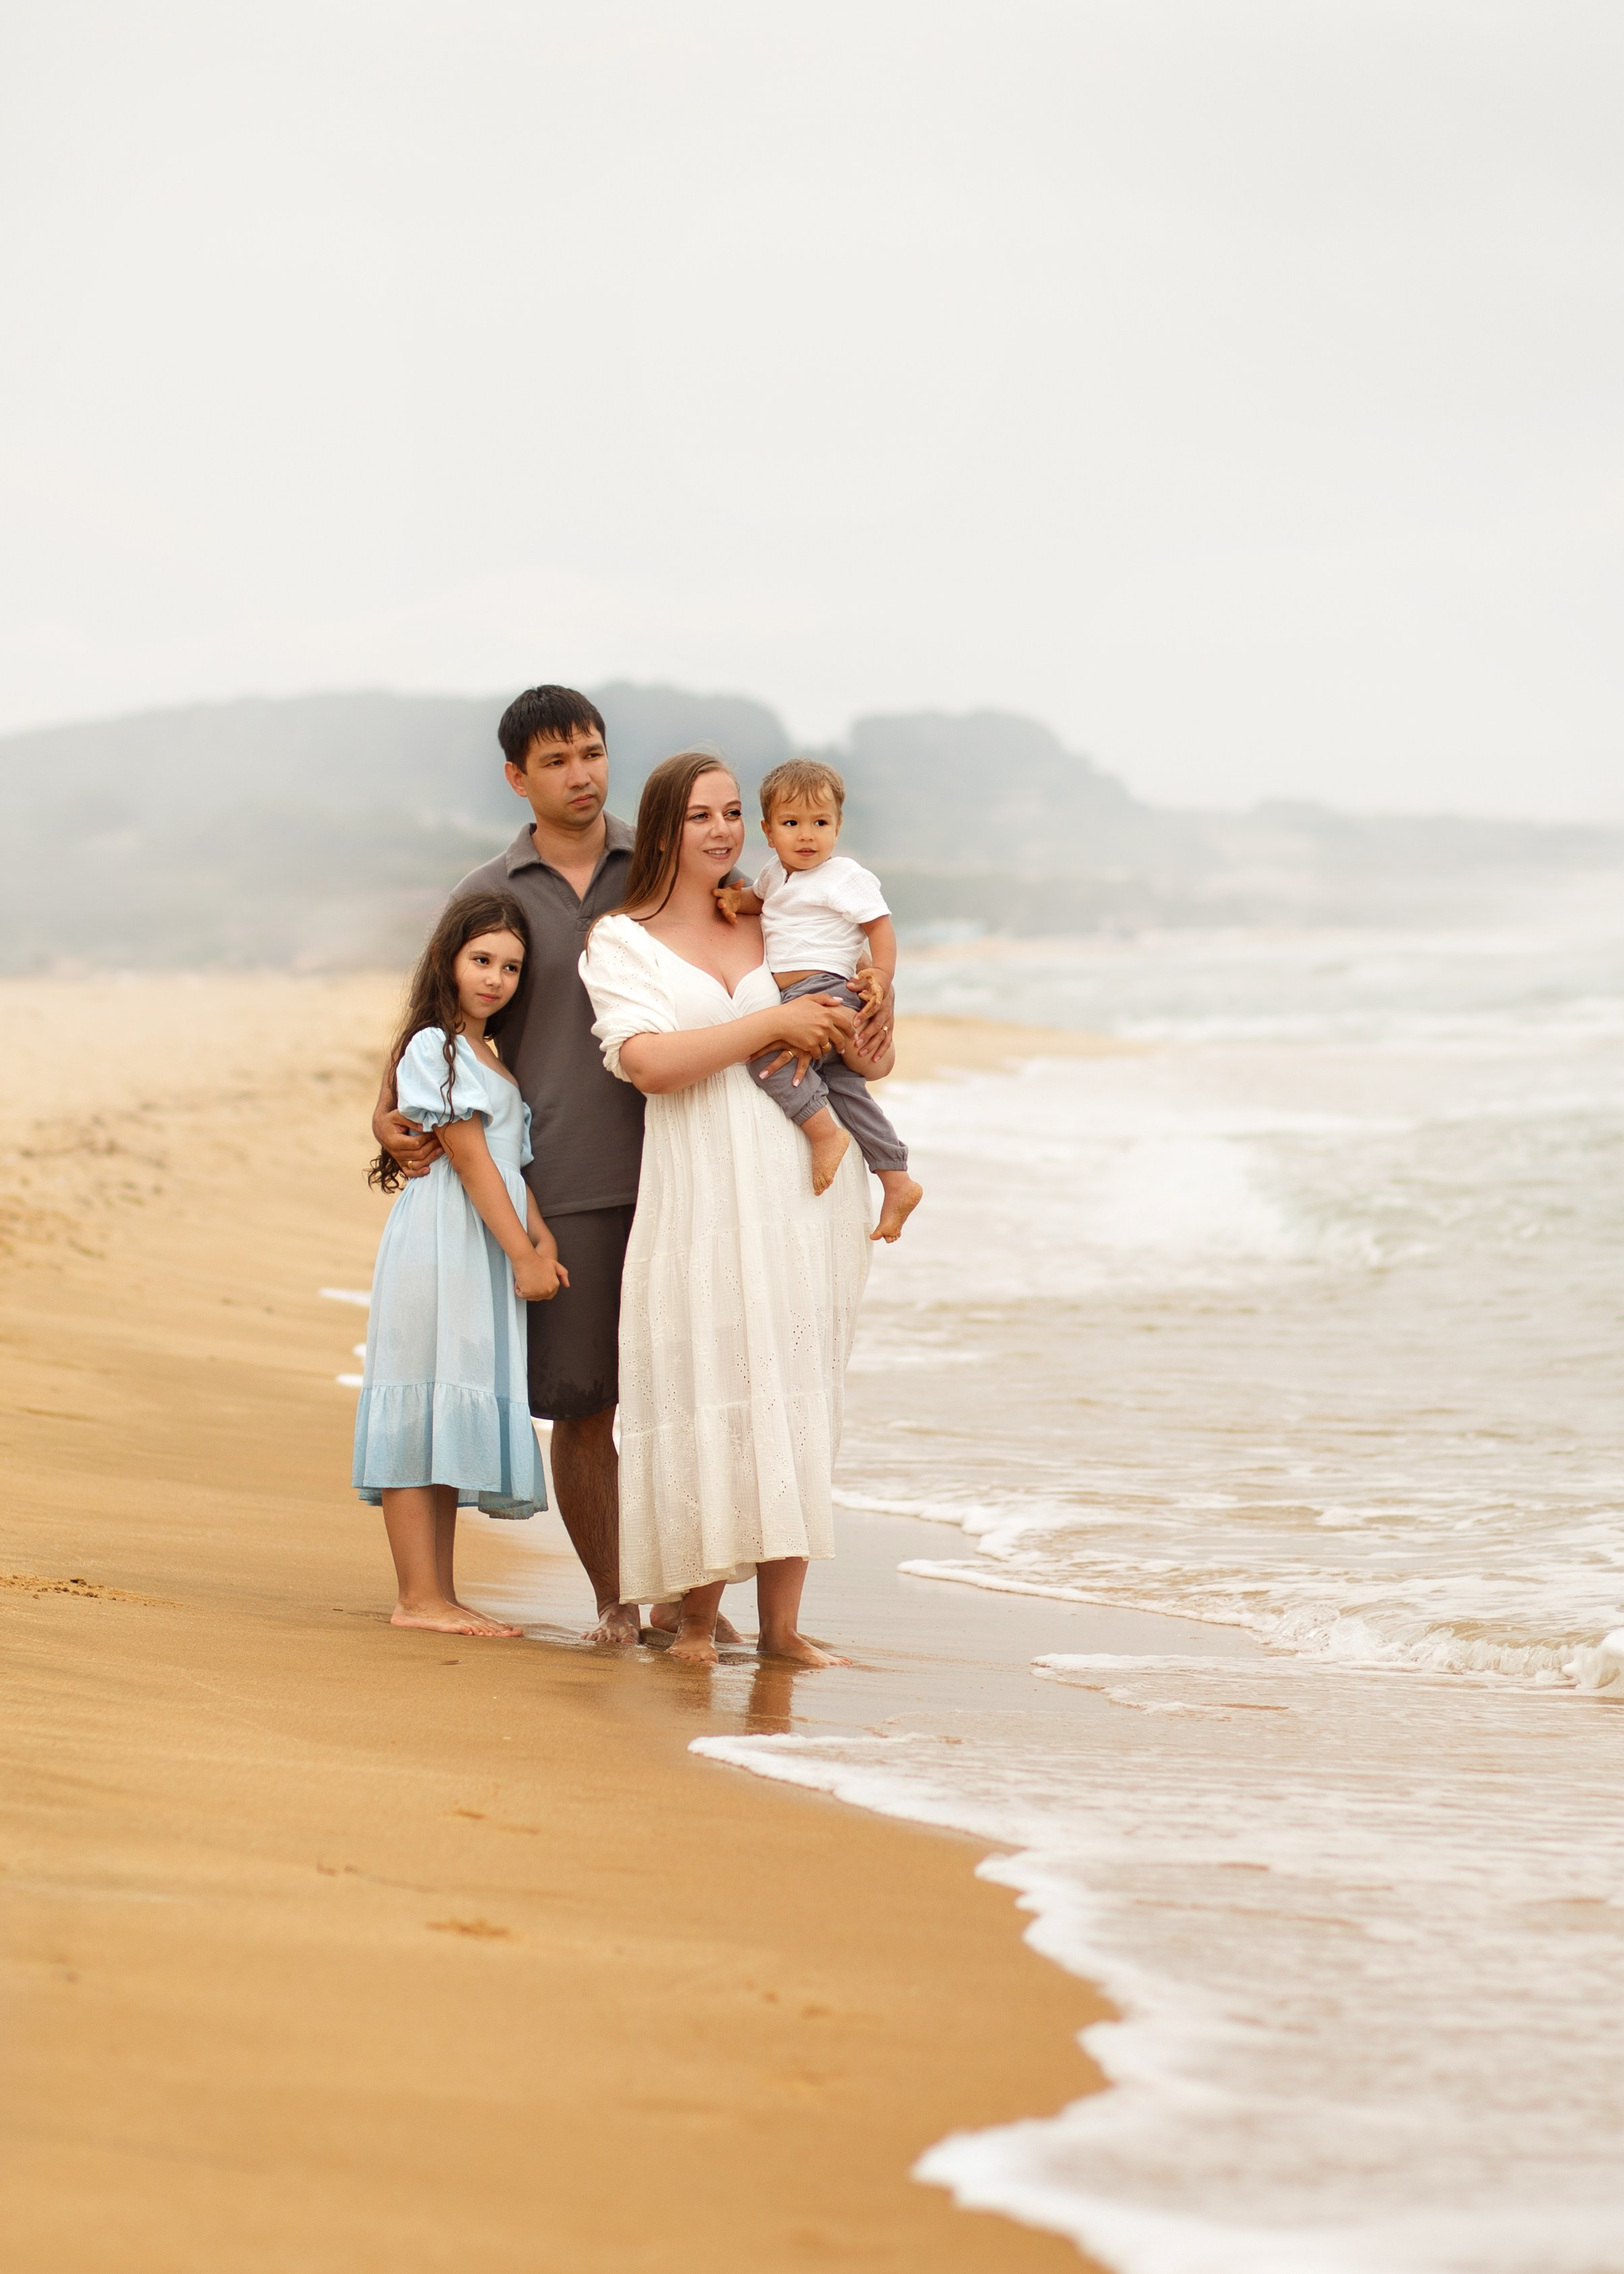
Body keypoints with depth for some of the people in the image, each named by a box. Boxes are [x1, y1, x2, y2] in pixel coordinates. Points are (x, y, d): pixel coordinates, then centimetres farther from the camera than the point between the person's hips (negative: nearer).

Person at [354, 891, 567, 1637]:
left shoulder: (491, 1059, 19)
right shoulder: (435, 1048, -8)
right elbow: (470, 1157, -12)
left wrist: (544, 1242, 0)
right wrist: (524, 1258, -13)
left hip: (486, 1262, 9)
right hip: (437, 1248, -9)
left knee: (452, 1426, 9)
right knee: (421, 1415, -7)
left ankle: (441, 1596, 12)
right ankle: (418, 1597, -7)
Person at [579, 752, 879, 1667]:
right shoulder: (622, 942, 5)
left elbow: (878, 1060, 21)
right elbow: (651, 1061, -12)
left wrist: (847, 1029, -1)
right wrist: (774, 1023, -12)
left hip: (808, 1187, 3)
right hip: (699, 1192, -3)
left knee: (794, 1396, 0)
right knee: (703, 1394, -7)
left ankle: (783, 1623, 3)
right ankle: (697, 1619, 2)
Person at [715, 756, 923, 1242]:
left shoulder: (845, 878, -5)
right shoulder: (777, 874, 18)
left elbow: (880, 924, -7)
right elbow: (761, 898, 38)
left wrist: (881, 975, -20)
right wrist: (736, 898, 15)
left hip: (828, 990, -9)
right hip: (789, 997, 9)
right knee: (845, 1089, 7)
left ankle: (825, 1130, -24)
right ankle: (897, 1182, 10)